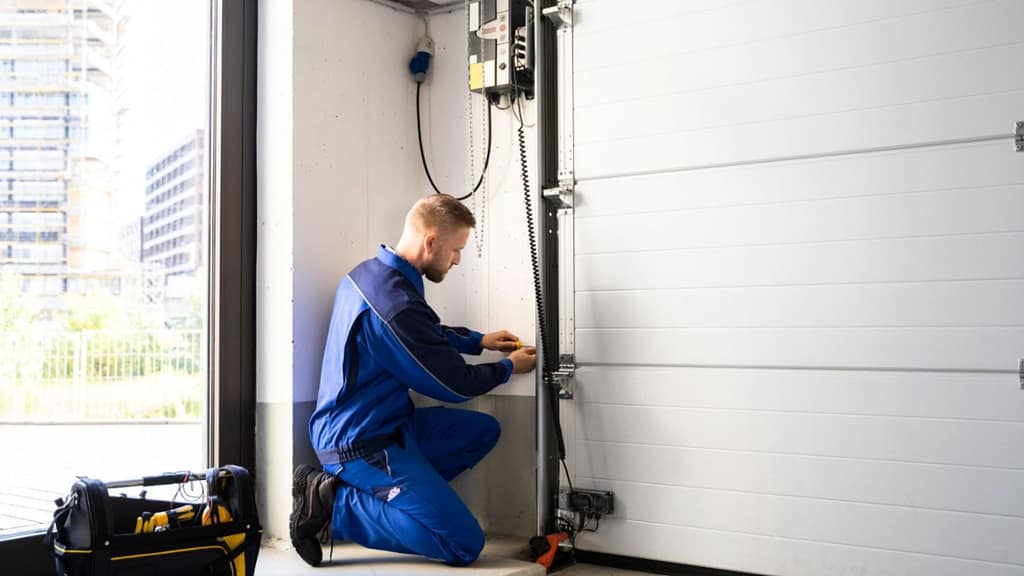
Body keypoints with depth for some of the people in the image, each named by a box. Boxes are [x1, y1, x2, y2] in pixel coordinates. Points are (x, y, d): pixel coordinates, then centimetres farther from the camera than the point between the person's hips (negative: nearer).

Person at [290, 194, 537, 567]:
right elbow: (455, 384, -13)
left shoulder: (369, 272, 4)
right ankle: (335, 504, -6)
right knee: (465, 544, -9)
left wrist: (479, 340, 19)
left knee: (483, 431, 17)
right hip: (363, 444, -10)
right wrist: (509, 367, 4)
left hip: (353, 425, 10)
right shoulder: (397, 305, -27)